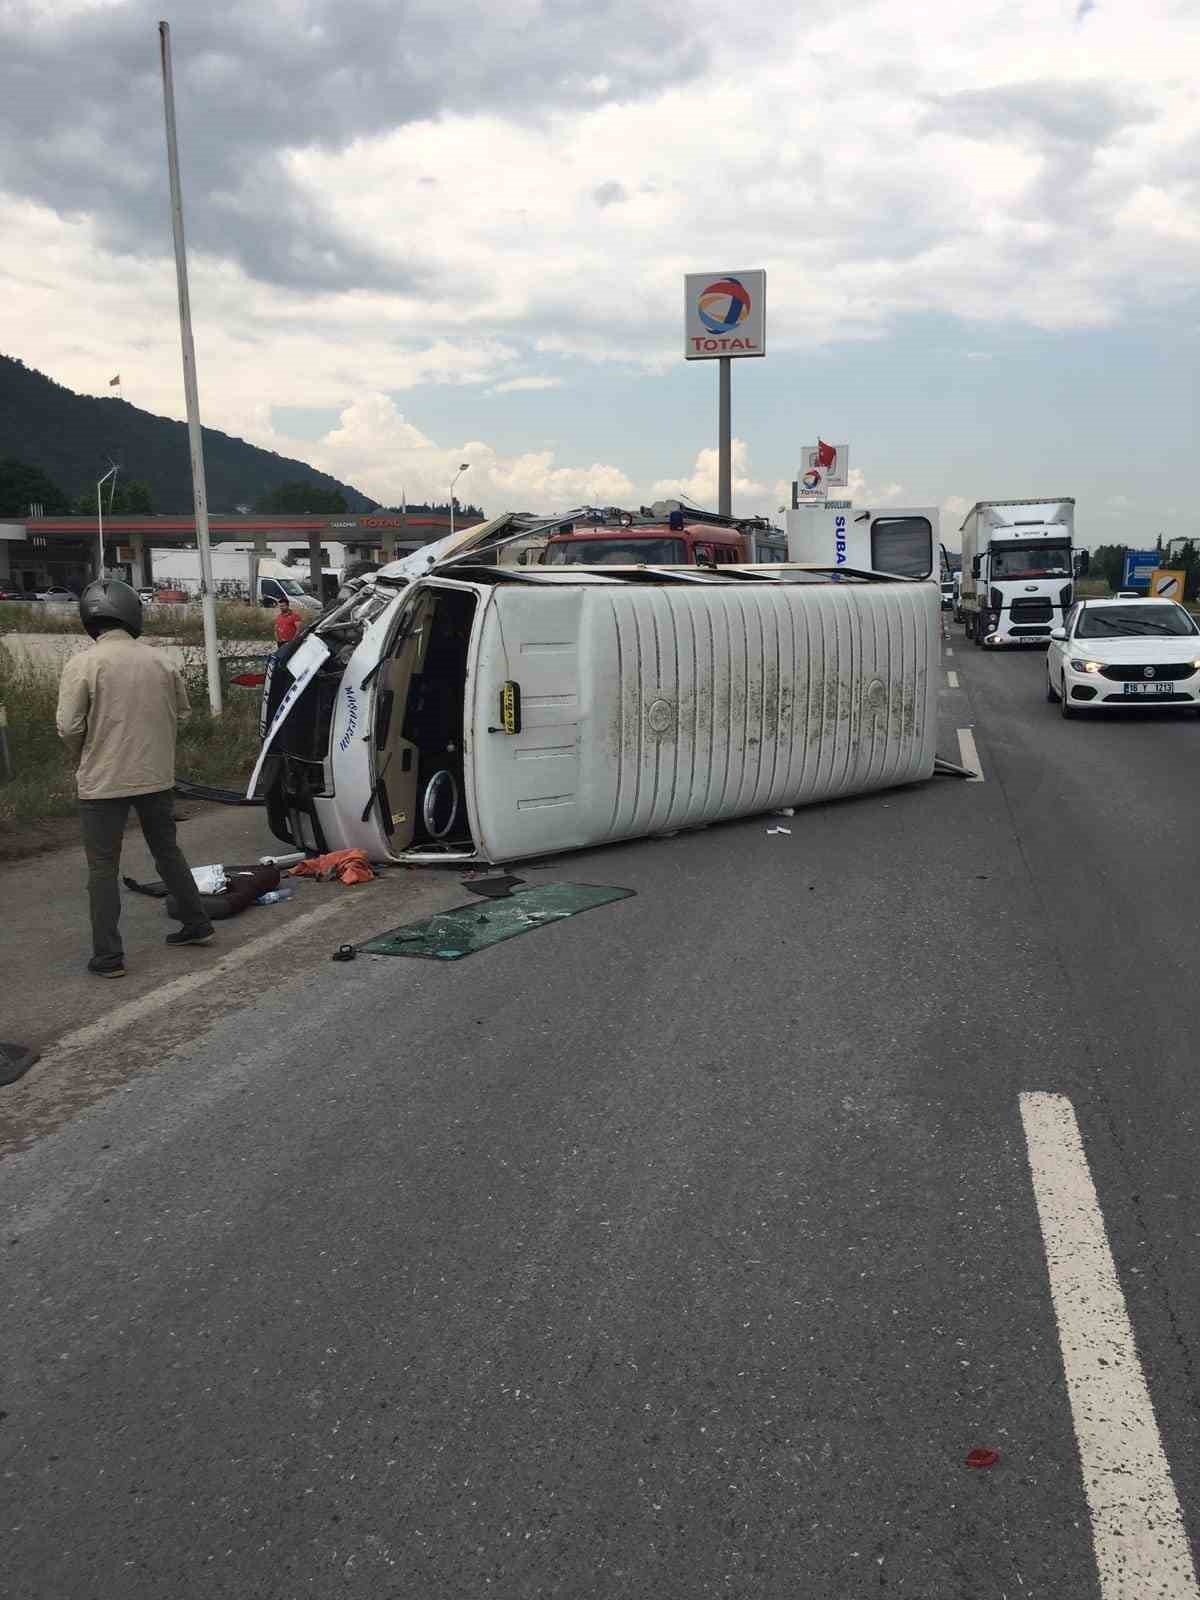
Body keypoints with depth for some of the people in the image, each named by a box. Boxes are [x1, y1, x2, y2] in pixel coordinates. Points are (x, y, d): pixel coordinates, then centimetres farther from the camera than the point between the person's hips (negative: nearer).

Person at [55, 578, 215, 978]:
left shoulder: (82, 664, -14)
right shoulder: (161, 661, -2)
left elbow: (69, 727, -14)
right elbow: (181, 712, 8)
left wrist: (81, 759, 6)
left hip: (102, 782, -4)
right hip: (157, 777, 4)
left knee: (103, 868, 6)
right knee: (167, 852, 22)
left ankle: (108, 957, 7)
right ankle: (197, 924, 30)